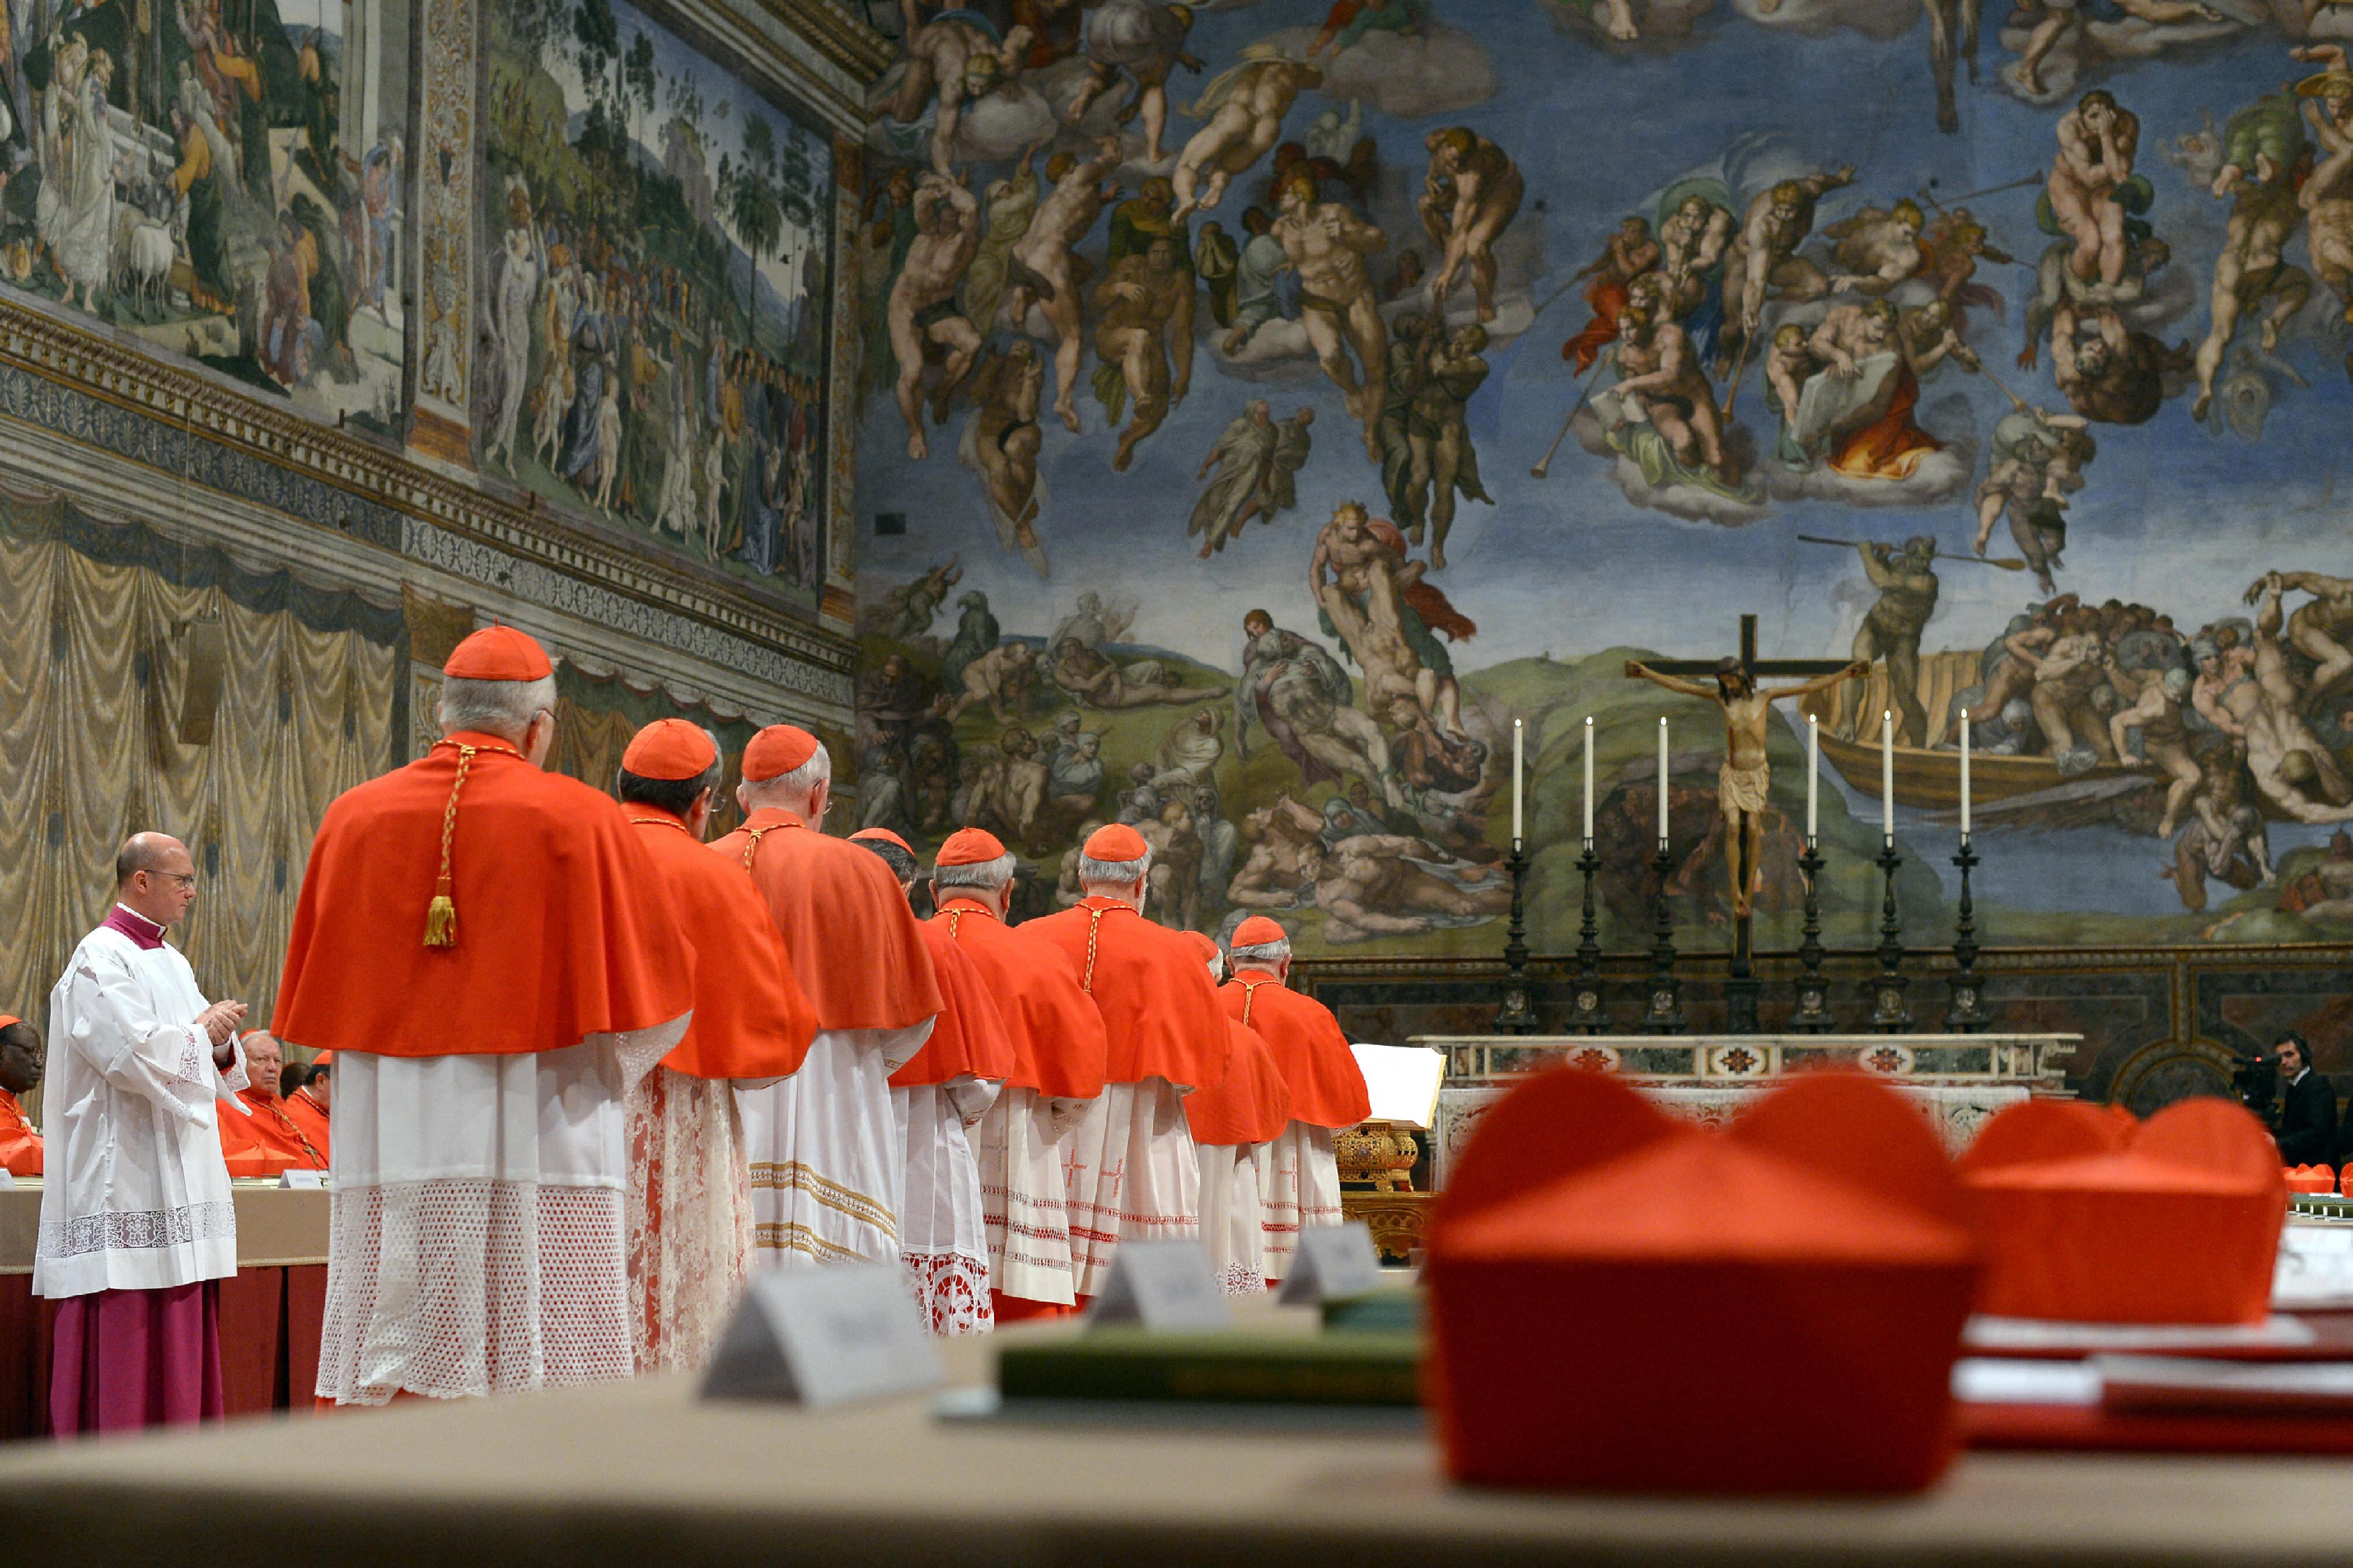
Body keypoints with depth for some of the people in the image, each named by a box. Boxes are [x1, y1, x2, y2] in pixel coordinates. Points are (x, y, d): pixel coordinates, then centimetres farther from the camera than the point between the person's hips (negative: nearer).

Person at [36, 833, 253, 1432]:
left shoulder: (173, 962, 18)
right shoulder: (100, 959, -10)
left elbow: (207, 1072, 20)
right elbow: (137, 1057, -22)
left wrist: (222, 1047, -2)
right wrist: (203, 1031, -7)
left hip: (180, 1176, 9)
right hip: (126, 1176, -9)